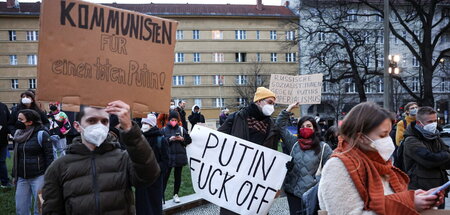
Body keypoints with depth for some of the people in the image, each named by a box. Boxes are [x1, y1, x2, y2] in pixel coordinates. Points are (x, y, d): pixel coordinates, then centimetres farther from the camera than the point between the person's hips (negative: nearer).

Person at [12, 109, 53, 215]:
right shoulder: (19, 134, 8)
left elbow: (49, 156, -10)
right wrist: (15, 175, 17)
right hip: (22, 178, 6)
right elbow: (16, 157, 17)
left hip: (38, 177, -6)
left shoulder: (41, 135, -10)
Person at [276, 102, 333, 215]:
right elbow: (281, 126, 9)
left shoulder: (323, 147, -3)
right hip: (292, 190, 3)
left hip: (312, 191, -3)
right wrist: (288, 110, 4)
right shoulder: (293, 142, 6)